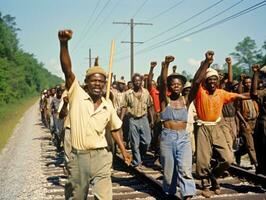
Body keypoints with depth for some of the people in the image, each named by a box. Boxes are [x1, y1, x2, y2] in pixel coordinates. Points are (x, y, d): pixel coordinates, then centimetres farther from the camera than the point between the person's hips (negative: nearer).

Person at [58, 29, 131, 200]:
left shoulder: (108, 106, 3)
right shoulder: (77, 96, -7)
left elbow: (114, 129, 18)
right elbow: (67, 70, -21)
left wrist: (123, 150, 14)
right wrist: (64, 43, -34)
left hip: (100, 157, 1)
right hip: (78, 157, -1)